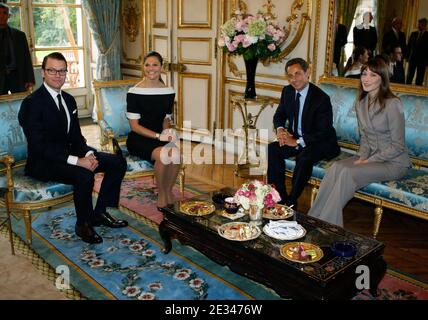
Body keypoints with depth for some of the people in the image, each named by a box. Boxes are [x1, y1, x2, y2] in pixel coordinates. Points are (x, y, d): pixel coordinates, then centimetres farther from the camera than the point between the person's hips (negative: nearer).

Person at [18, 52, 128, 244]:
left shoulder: (69, 99, 10)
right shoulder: (32, 102, -15)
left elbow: (76, 136, 13)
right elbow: (38, 146, -22)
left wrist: (88, 154, -10)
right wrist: (76, 160, -28)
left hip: (70, 153, 8)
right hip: (44, 162, -8)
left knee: (117, 162, -4)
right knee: (84, 175, -35)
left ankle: (99, 212, 7)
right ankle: (83, 224, -10)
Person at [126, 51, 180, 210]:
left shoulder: (168, 91, 6)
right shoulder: (135, 92, -8)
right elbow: (134, 125, -10)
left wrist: (168, 132, -6)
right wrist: (158, 136, -20)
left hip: (160, 137, 4)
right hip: (138, 139, -4)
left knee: (176, 153, -29)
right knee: (162, 154, -33)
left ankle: (168, 190, -4)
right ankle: (161, 193, -8)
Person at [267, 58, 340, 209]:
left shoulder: (321, 98, -20)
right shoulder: (287, 91, 0)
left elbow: (323, 132, -21)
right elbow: (279, 115, 13)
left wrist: (297, 142, -27)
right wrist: (280, 129, -11)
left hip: (321, 143, -6)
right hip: (294, 138, 6)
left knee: (304, 157, -36)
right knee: (271, 149, -19)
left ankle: (291, 202, -20)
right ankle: (280, 197, -12)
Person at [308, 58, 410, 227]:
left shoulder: (392, 104, -15)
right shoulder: (361, 104, 7)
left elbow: (397, 146, -14)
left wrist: (369, 161, -17)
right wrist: (362, 156, -4)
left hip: (394, 162, -6)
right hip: (371, 156, 6)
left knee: (348, 172, -29)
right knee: (336, 167, -22)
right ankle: (314, 220, -23)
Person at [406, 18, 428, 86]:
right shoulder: (413, 34, 9)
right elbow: (408, 46, 11)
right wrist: (408, 56, 3)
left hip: (422, 60, -3)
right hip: (412, 59, 3)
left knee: (419, 80, 0)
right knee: (409, 77, 2)